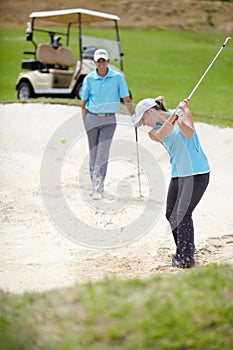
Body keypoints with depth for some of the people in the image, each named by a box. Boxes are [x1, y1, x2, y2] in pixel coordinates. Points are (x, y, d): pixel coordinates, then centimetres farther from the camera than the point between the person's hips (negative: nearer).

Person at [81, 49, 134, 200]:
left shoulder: (118, 77, -4)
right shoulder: (89, 79, 0)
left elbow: (126, 98, -3)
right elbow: (84, 102, 6)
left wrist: (134, 116, -8)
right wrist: (83, 121, 3)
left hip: (109, 120, -1)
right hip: (92, 118, 2)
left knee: (103, 154, -10)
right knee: (93, 153, 6)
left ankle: (98, 188, -11)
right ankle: (95, 184, 20)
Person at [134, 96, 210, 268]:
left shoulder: (183, 112, -3)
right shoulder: (154, 131, 8)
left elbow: (189, 133, -18)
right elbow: (161, 135, -16)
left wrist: (180, 119, -35)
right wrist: (174, 115, -30)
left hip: (197, 173, -7)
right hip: (178, 174, 7)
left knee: (183, 214, -11)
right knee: (171, 214, 8)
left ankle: (186, 258, -2)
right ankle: (182, 253, 25)